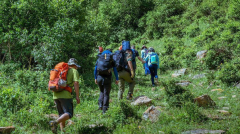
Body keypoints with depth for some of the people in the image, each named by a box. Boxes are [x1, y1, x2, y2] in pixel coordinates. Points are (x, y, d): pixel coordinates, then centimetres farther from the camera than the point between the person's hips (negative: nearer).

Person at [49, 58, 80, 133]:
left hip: (56, 95, 7)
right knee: (69, 114, -9)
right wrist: (77, 96, -8)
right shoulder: (74, 71, 7)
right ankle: (55, 123, -31)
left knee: (62, 115, 15)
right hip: (65, 95, -7)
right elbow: (76, 83, -8)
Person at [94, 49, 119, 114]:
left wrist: (95, 78, 19)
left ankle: (100, 105, 8)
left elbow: (95, 69, 12)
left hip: (99, 77, 2)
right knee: (106, 94, 6)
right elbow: (115, 70, 3)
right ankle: (104, 110, 5)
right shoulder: (112, 60, 5)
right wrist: (117, 79, 9)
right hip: (107, 78, -2)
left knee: (102, 91, 24)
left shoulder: (99, 58, 11)